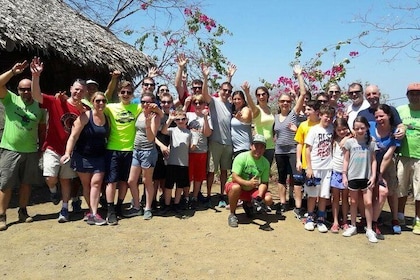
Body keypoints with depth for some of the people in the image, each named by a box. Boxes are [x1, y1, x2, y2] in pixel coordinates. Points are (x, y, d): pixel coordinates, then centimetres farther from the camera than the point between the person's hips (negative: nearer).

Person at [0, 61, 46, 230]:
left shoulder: (39, 107, 7)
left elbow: (42, 129, 13)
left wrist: (43, 147, 10)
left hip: (31, 151, 3)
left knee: (26, 183, 11)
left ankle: (23, 212, 25)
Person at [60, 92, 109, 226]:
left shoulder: (107, 118, 3)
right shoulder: (85, 117, -11)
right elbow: (73, 136, -15)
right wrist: (67, 153, -25)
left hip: (99, 157, 3)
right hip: (83, 156, -3)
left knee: (96, 183, -7)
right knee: (86, 184, 9)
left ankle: (93, 214, -5)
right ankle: (92, 211, 22)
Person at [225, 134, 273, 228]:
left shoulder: (265, 163, -6)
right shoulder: (241, 157, -19)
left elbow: (264, 183, -6)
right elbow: (234, 178, -25)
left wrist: (259, 196, -24)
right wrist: (248, 183, -43)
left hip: (251, 190, 4)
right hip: (234, 185, -4)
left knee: (268, 199, -18)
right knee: (236, 187, -40)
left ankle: (248, 204, 14)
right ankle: (232, 214, -15)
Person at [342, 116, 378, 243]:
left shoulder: (371, 142, 1)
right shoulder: (349, 142, -1)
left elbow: (373, 160, 4)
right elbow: (346, 160, 2)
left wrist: (373, 176, -4)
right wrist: (344, 175, -2)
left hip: (366, 177, 0)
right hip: (353, 176, 0)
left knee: (368, 203, -1)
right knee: (353, 202, 11)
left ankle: (369, 229, 11)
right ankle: (353, 226, 24)